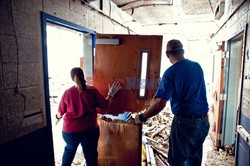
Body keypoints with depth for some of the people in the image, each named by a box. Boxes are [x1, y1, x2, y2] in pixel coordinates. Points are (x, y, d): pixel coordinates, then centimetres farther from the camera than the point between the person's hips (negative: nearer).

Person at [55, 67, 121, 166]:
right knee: (91, 156, 15)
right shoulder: (92, 91, -10)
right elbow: (105, 106, -2)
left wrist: (58, 118, 26)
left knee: (69, 150, 31)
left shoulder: (67, 92, -7)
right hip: (90, 130, -2)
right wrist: (111, 94, 11)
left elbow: (60, 112, 3)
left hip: (70, 131, 2)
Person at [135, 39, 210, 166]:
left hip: (185, 122, -6)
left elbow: (159, 104, -22)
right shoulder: (197, 66, 5)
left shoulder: (170, 73, -15)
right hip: (204, 121, 7)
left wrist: (142, 117, -8)